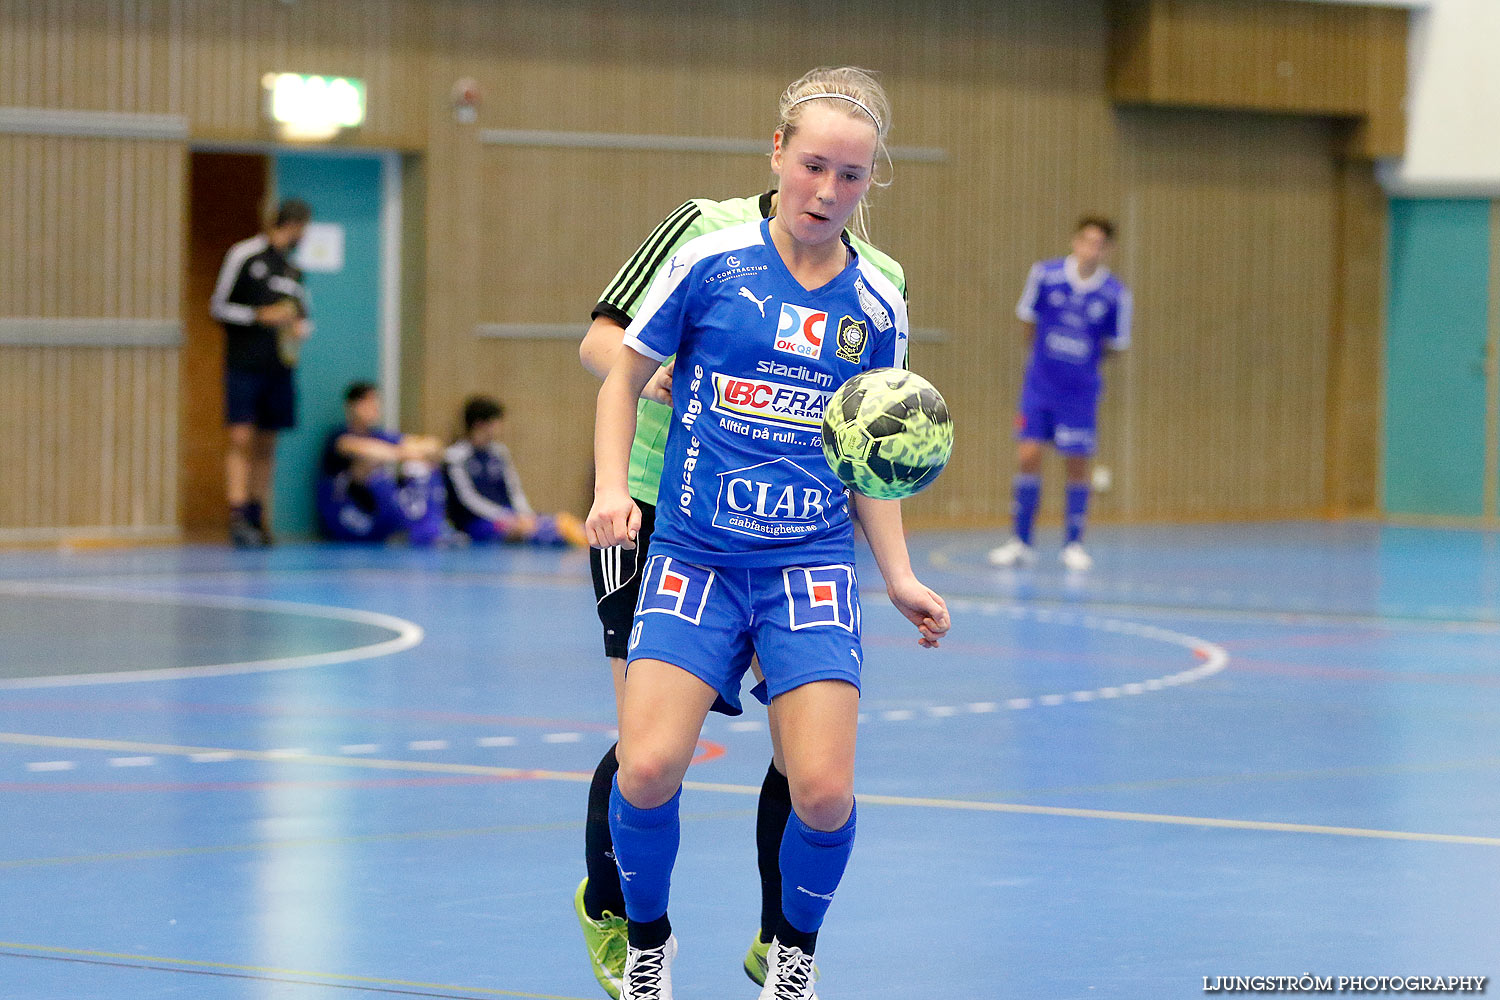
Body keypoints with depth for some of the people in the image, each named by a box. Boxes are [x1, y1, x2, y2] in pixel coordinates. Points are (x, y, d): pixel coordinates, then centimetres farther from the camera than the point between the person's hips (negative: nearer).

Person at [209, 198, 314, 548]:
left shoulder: (292, 268, 16)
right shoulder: (244, 255, -2)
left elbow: (303, 316, 25)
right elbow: (218, 306, -3)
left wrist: (301, 328, 1)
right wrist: (261, 316, -14)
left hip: (279, 369, 6)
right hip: (243, 365, -6)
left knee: (266, 444, 7)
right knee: (241, 438, -12)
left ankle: (256, 520, 13)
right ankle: (237, 518, -17)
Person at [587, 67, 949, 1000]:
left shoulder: (876, 305, 5)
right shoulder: (708, 263, -3)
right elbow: (625, 377, 7)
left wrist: (899, 576, 7)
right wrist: (612, 490, -6)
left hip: (811, 565, 2)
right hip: (693, 555, -1)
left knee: (824, 791, -13)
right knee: (648, 769, -18)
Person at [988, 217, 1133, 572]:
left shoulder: (1115, 294, -8)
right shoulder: (1045, 275, -7)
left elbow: (1115, 344, 5)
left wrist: (1084, 357, 1)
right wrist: (1049, 352, 8)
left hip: (1081, 392, 0)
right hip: (1039, 385, 0)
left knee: (1076, 464, 2)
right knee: (1028, 456, -6)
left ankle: (1074, 544, 15)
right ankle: (1021, 541, 4)